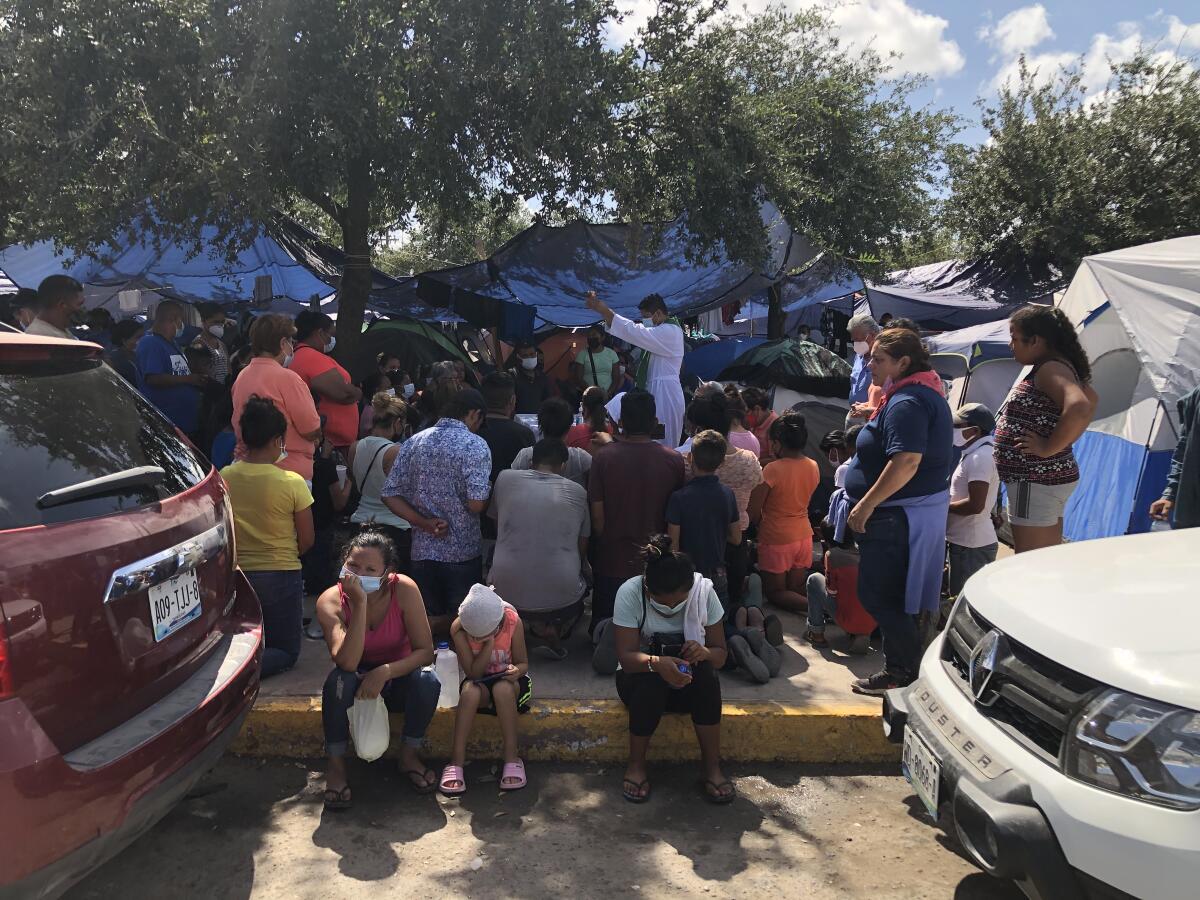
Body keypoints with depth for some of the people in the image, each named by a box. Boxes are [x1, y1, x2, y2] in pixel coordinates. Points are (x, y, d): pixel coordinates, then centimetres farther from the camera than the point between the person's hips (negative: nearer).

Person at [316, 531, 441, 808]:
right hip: (357, 681, 0)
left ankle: (409, 755, -5)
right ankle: (335, 764, -13)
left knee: (427, 681, -30)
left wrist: (385, 672, -34)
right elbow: (347, 663, -35)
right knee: (338, 680, -33)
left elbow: (425, 651, -20)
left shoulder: (403, 589, -22)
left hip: (397, 679, 0)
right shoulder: (330, 601, -21)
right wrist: (359, 604, -40)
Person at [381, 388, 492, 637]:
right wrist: (489, 492, 1)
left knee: (432, 616, 19)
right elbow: (476, 504, -20)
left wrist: (424, 523, -2)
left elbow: (389, 494, 2)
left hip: (423, 550, 5)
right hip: (463, 552, -5)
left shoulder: (413, 442, 6)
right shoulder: (475, 445, -11)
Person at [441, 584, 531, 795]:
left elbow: (523, 662, -8)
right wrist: (488, 644, -31)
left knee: (502, 689, -36)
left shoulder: (513, 622, -20)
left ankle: (512, 757, -26)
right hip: (480, 682, 1)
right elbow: (473, 673, -19)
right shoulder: (459, 628, -20)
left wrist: (517, 670, -31)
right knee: (470, 691, -35)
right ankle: (457, 761, -28)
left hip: (506, 679, 0)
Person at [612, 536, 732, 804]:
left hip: (690, 678, 2)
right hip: (640, 675, -1)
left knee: (706, 675, -32)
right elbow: (625, 656, -26)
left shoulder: (704, 590, -15)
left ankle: (711, 766, -18)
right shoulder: (630, 593, -21)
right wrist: (656, 663, -48)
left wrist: (704, 653, -34)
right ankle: (636, 765, -13)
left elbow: (720, 653, -10)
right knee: (651, 683, -36)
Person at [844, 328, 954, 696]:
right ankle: (901, 667, 26)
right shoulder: (929, 394, 15)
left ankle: (905, 674, 6)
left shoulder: (906, 403, -20)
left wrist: (866, 504, -25)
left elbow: (907, 462, -29)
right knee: (895, 595, 17)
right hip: (922, 508, 11)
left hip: (900, 514, -11)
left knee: (878, 595, -3)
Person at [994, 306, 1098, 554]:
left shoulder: (1050, 369, -17)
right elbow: (1092, 399, 28)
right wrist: (1067, 439, 17)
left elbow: (1079, 408, -34)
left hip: (1036, 483, -10)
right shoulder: (1060, 366, 13)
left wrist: (1049, 447, -23)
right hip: (1052, 478, 10)